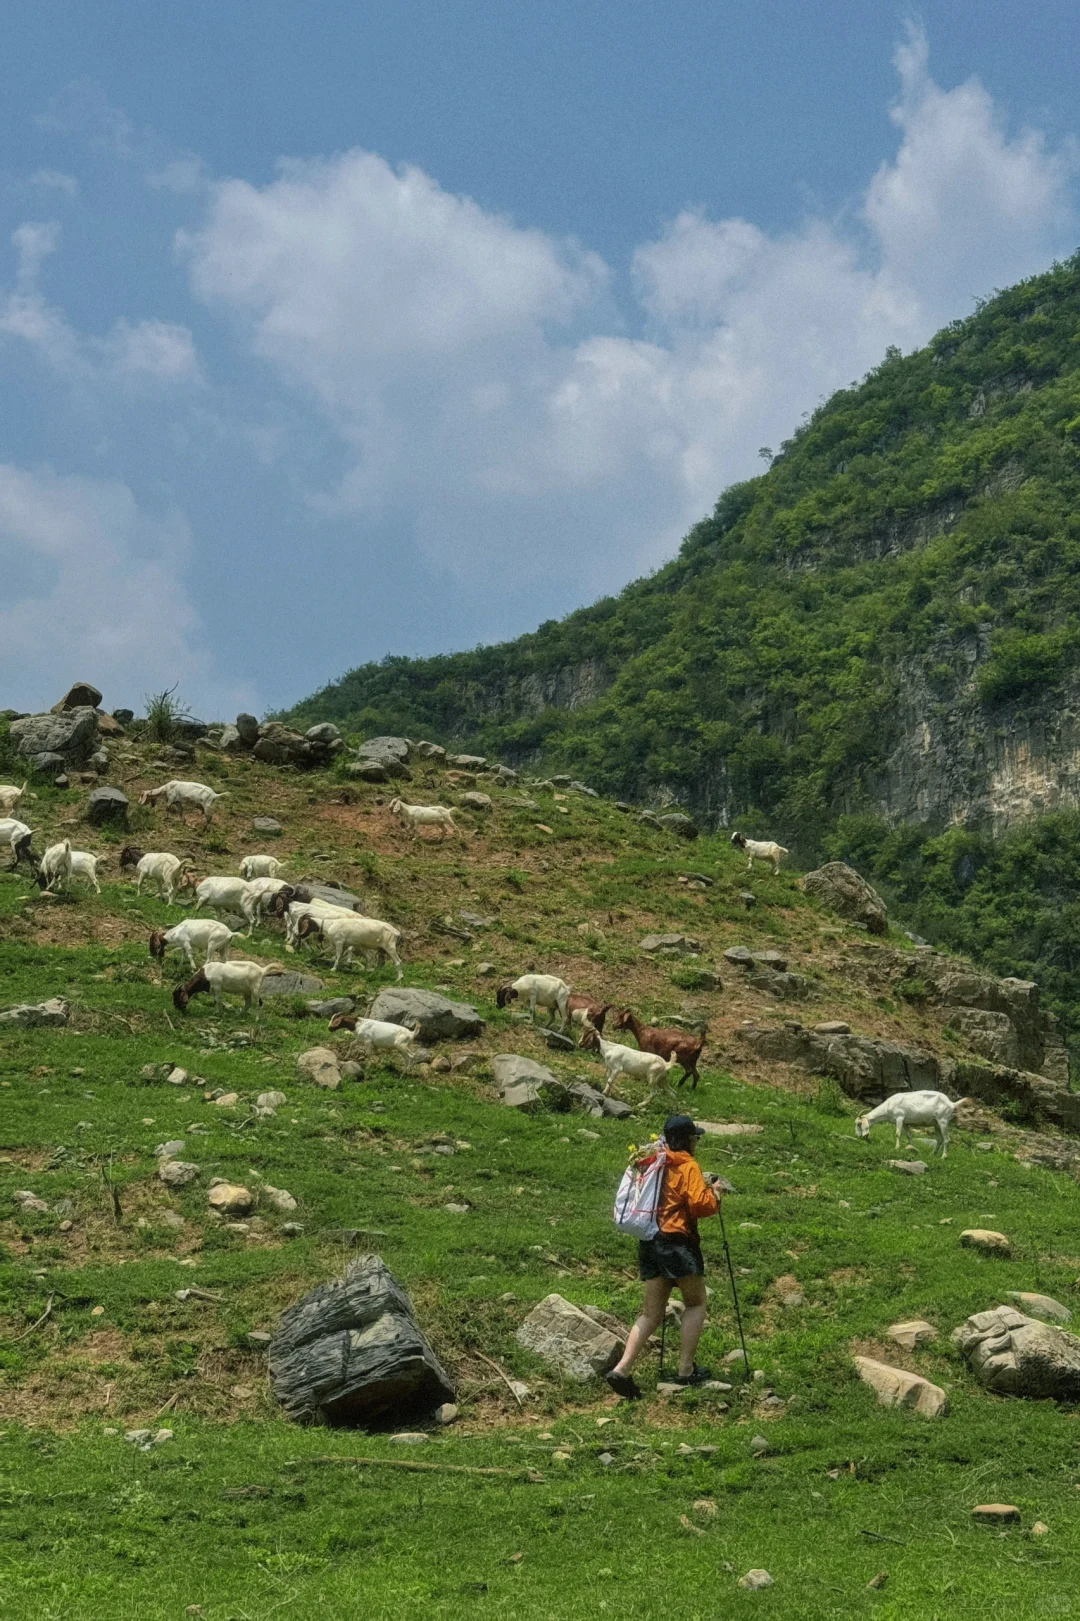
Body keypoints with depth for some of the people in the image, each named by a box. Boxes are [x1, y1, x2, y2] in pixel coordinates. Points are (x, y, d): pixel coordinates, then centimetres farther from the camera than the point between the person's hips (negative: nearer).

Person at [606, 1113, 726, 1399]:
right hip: (678, 1242, -7)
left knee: (652, 1312, 8)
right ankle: (686, 1370, 7)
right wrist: (715, 1192, 5)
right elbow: (700, 1205, -15)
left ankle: (622, 1369, -6)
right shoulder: (688, 1166, -8)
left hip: (649, 1243, 7)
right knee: (696, 1303, 11)